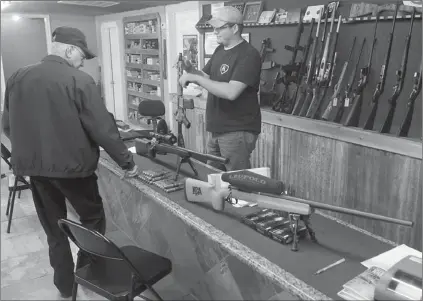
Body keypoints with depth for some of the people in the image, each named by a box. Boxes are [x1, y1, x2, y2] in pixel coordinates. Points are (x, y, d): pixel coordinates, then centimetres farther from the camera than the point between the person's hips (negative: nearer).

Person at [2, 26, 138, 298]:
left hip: (34, 168, 6)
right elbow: (103, 128, -15)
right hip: (72, 165, -5)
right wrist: (127, 161, -5)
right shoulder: (78, 80, -14)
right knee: (93, 220, 17)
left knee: (54, 230, 18)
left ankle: (66, 285, 31)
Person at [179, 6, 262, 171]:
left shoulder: (248, 55, -16)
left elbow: (231, 92, -27)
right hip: (216, 130, 8)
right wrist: (190, 70, -4)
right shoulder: (219, 50, 12)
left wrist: (196, 78, -23)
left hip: (237, 132, -8)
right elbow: (206, 78, 18)